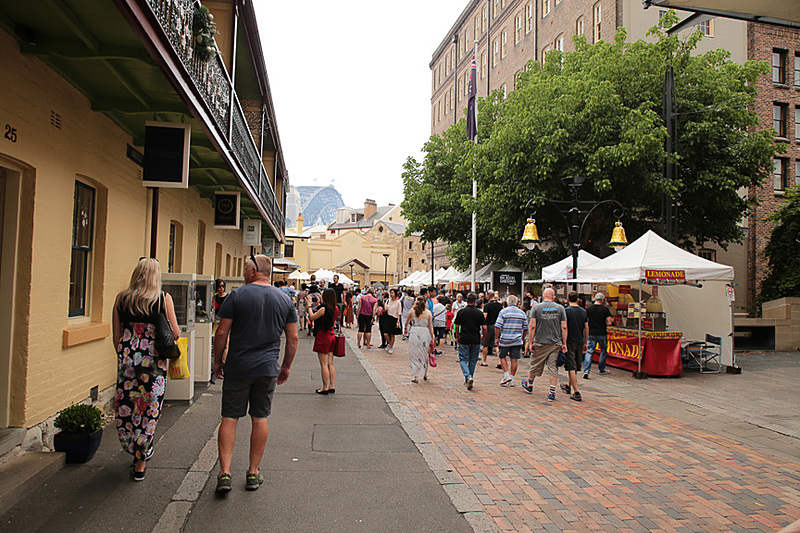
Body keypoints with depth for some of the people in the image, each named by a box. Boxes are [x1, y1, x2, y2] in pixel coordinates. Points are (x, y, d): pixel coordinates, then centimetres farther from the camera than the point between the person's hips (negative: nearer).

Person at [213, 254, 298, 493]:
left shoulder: (237, 295, -6)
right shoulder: (284, 299, 3)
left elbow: (221, 333, -6)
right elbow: (293, 338, 6)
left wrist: (218, 361, 7)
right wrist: (286, 367, 15)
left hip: (237, 367, -2)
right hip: (267, 369, 2)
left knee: (229, 417, 7)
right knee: (260, 418, 11)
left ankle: (224, 474, 3)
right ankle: (253, 473, 18)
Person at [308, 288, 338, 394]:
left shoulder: (323, 308, -20)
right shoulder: (335, 309, 3)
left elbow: (312, 317, -10)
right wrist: (319, 305, 20)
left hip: (323, 337, -7)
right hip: (331, 336, 7)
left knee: (324, 364, 0)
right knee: (330, 363, 13)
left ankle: (325, 388, 5)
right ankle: (332, 386, 17)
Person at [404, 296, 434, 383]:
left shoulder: (412, 311, -1)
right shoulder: (428, 312, -2)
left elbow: (407, 322, 12)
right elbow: (431, 327, -1)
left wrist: (406, 328, 33)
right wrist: (432, 338, 6)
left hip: (414, 333, -1)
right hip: (425, 333, 1)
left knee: (414, 355, 5)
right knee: (424, 355, 16)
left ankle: (415, 376, 0)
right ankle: (425, 374, 29)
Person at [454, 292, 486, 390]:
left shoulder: (461, 312, -3)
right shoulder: (479, 313, -1)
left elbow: (457, 326, 0)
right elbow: (484, 328, -4)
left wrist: (457, 337, 14)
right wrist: (483, 336, 15)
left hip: (464, 340, -2)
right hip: (476, 341, 2)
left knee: (463, 359, 6)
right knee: (473, 361, 13)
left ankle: (468, 377, -17)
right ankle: (468, 381, 21)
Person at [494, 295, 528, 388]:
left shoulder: (503, 312, -5)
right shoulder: (522, 313, 7)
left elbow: (497, 326, -10)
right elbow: (525, 328, 11)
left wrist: (496, 338, -2)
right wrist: (522, 339, 22)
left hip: (505, 339, -2)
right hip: (517, 341, 3)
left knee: (502, 357, 14)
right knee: (514, 359, 6)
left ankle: (506, 375, 2)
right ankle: (511, 380, 10)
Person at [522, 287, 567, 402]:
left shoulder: (537, 307, -4)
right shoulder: (560, 308, 1)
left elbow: (532, 326, -7)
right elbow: (564, 327, 0)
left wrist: (530, 342, -1)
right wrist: (564, 344, 4)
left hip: (540, 343, -1)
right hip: (556, 343, 1)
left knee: (535, 365, 14)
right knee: (553, 367, 3)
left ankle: (529, 385, 34)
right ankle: (552, 393, 1)